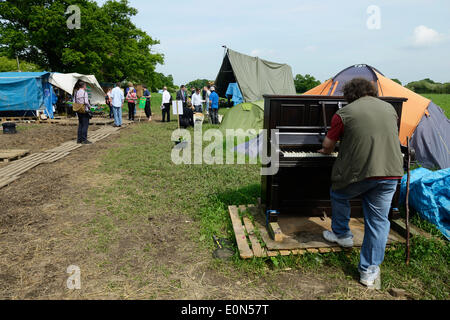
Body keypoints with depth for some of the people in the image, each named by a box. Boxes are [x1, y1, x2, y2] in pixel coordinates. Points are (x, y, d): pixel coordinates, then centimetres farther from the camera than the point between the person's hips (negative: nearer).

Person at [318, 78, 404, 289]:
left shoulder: (344, 113, -1)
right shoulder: (389, 108, 15)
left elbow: (328, 145, 5)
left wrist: (327, 151, 29)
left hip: (359, 173, -4)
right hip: (390, 172, 5)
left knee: (338, 195, 25)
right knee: (379, 220, 9)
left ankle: (342, 234, 37)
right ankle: (370, 271, 15)